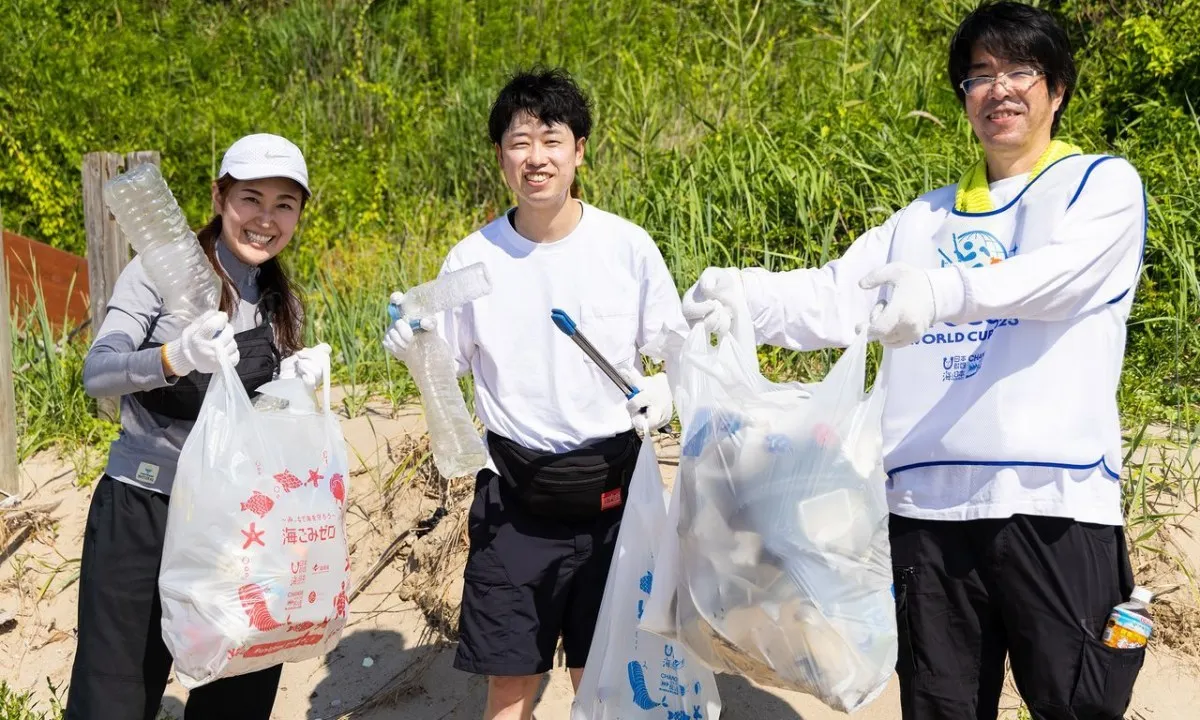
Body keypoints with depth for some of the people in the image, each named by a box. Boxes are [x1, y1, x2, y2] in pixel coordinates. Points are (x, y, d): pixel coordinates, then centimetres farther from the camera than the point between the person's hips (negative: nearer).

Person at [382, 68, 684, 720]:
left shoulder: (628, 246, -4)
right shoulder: (472, 259, -1)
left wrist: (662, 392, -14)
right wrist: (412, 345, -14)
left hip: (611, 489, 0)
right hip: (513, 494, 1)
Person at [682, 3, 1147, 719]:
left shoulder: (1104, 182, 6)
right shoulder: (926, 217, 19)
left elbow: (1057, 274, -15)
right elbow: (835, 296, 8)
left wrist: (944, 291, -34)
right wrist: (745, 295, -12)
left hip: (1054, 498, -4)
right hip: (929, 500, 4)